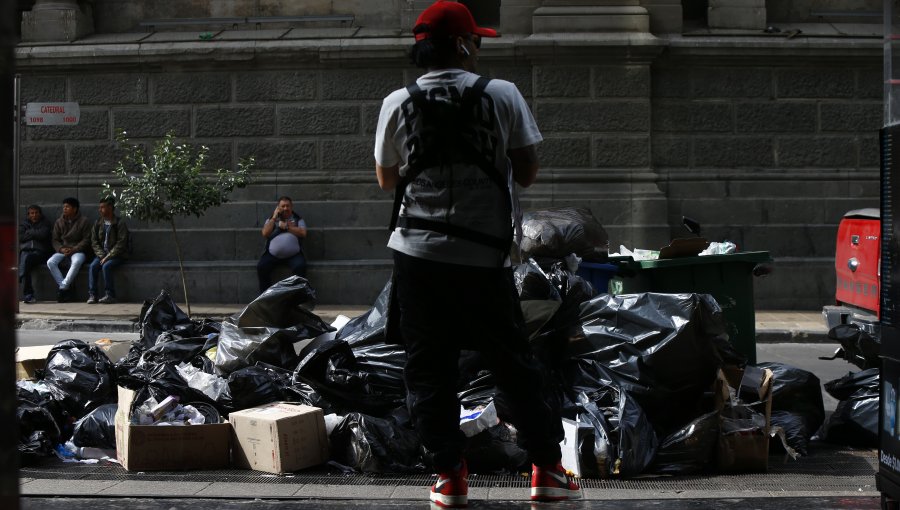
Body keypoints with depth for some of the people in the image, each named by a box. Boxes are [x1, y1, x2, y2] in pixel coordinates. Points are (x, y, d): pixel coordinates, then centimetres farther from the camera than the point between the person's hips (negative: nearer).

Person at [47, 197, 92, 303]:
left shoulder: (83, 221, 1)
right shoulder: (59, 222, 13)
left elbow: (86, 240, -3)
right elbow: (55, 240, 11)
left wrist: (74, 249, -16)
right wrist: (61, 249, -10)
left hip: (78, 251, -4)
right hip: (62, 251, 4)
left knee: (77, 262, -39)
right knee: (50, 262, -26)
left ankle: (63, 287, -34)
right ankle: (66, 288, -25)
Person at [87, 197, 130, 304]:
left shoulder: (120, 224, -8)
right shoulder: (98, 223, 8)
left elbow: (120, 244, -13)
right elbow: (94, 242, 7)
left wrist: (108, 257, -18)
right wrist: (102, 256, -8)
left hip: (117, 255, -5)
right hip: (102, 254, 5)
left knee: (106, 266, -31)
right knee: (92, 266, -23)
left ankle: (110, 295, -25)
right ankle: (92, 295, -22)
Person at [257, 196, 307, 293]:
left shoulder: (298, 219, 15)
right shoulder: (271, 219, 19)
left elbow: (303, 233, -3)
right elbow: (265, 233, 2)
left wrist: (286, 226, -4)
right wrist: (274, 217, 2)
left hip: (293, 254, -1)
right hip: (273, 254, 1)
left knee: (300, 266, -32)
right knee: (261, 267, -25)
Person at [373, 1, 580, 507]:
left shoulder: (397, 104, 1)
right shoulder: (503, 95, -4)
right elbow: (528, 173, 1)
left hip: (418, 254, 1)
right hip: (484, 255, -1)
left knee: (429, 369, 9)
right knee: (515, 364, 10)